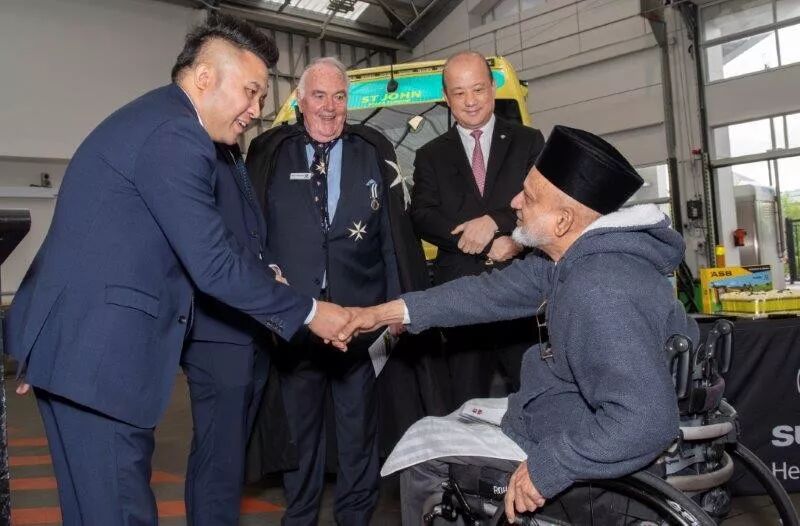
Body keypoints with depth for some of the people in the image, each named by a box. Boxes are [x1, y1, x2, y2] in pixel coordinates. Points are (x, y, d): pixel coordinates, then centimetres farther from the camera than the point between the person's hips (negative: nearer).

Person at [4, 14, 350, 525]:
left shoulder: (155, 117, 15)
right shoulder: (175, 132, -18)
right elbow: (214, 263, -22)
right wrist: (308, 312, -12)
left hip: (82, 338, 11)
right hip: (96, 346, -11)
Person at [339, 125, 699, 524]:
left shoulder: (598, 291, -34)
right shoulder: (577, 254, -3)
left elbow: (645, 420, -38)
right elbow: (494, 291, 1)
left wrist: (548, 467, -29)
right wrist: (388, 311, -1)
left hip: (582, 450, -8)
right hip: (570, 416, 9)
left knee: (418, 455, 3)